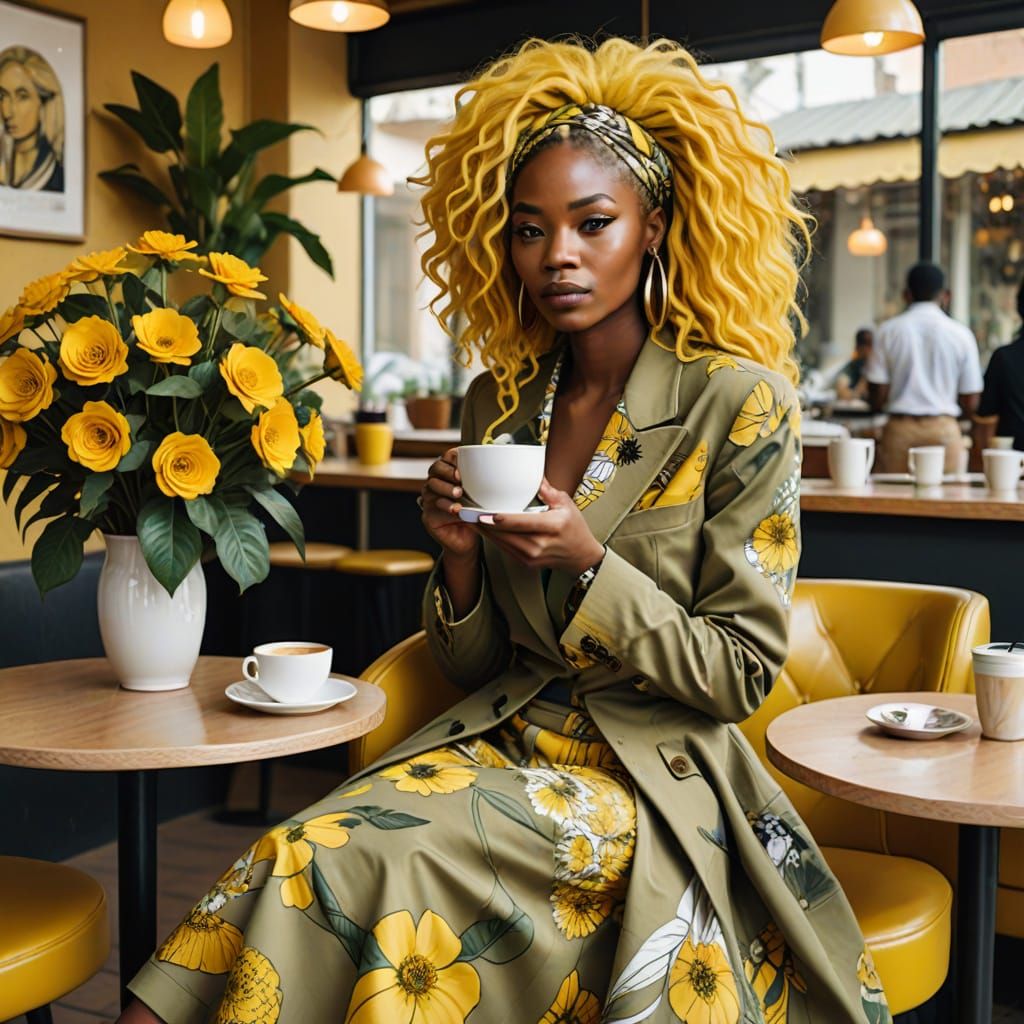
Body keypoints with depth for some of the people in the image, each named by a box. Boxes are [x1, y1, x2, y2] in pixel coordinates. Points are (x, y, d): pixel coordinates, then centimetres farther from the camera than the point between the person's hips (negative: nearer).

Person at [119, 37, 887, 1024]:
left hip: (650, 768, -4)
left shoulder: (738, 405, -8)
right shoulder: (500, 403, 6)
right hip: (498, 737, 4)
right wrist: (459, 555, -9)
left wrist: (589, 563, -18)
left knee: (381, 857, -27)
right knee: (301, 856, -24)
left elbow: (740, 673, -6)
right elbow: (472, 663, 11)